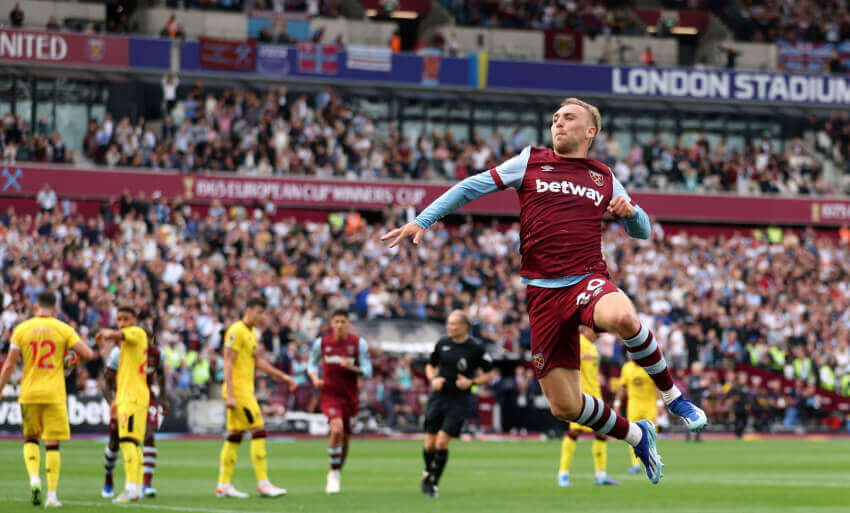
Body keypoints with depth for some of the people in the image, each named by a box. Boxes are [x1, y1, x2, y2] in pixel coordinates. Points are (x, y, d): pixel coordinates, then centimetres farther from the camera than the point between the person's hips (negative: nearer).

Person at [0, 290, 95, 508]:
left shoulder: (21, 329, 1)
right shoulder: (63, 329, -1)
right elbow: (88, 353, -7)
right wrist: (75, 358, 15)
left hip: (29, 394, 1)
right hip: (54, 395, -1)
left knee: (30, 439, 18)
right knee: (52, 444, 4)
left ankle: (34, 478, -6)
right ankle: (52, 495, 1)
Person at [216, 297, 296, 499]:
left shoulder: (252, 332, 16)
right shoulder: (236, 331, -13)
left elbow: (259, 362, 24)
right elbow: (228, 363, -17)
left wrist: (284, 377, 20)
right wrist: (230, 395, -22)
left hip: (245, 390, 10)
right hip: (238, 389, -10)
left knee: (235, 435, 9)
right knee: (258, 432, -11)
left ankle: (223, 485, 12)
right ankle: (263, 484, -11)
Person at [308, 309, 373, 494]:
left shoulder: (359, 343, -3)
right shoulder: (321, 342, -1)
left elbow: (367, 372, -3)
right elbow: (312, 363, 14)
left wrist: (352, 368, -23)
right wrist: (315, 378, -6)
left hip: (349, 396, 2)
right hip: (329, 394, -2)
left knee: (345, 438, 10)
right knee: (337, 428, -26)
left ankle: (336, 474, 32)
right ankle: (334, 474, -13)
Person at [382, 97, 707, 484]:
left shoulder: (604, 179, 15)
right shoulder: (531, 162, 11)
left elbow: (642, 231, 22)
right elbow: (471, 187, 11)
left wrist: (630, 211, -1)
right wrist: (422, 221, 2)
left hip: (589, 280, -1)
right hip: (543, 292, 1)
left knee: (622, 317, -39)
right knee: (564, 407, -3)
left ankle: (671, 395, -15)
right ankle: (636, 436, 24)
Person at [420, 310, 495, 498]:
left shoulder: (475, 348, -6)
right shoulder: (442, 343, 5)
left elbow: (489, 374, 2)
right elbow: (430, 366, 19)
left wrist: (472, 382, -14)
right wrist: (433, 379, -2)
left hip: (459, 400, -3)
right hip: (438, 396, 3)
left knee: (442, 443, -12)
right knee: (430, 444, 1)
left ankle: (434, 482, 4)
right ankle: (428, 472, 30)